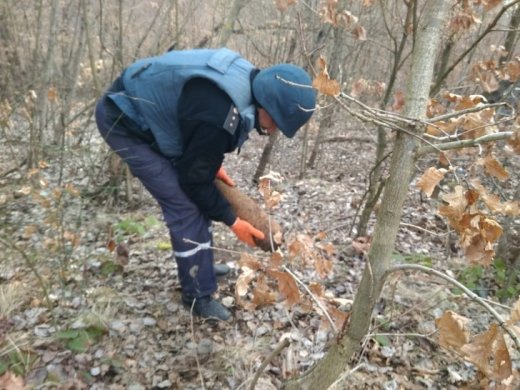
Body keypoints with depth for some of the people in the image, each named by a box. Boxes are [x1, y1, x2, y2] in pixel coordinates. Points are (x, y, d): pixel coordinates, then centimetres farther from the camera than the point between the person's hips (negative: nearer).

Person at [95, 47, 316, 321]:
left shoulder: (246, 81, -6)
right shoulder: (218, 116, -34)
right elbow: (195, 179, -20)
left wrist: (214, 165, 7)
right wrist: (232, 221, -9)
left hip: (142, 110, 10)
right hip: (123, 121, -9)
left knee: (194, 198, 12)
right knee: (185, 206, -11)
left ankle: (200, 266, 30)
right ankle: (198, 295, 5)